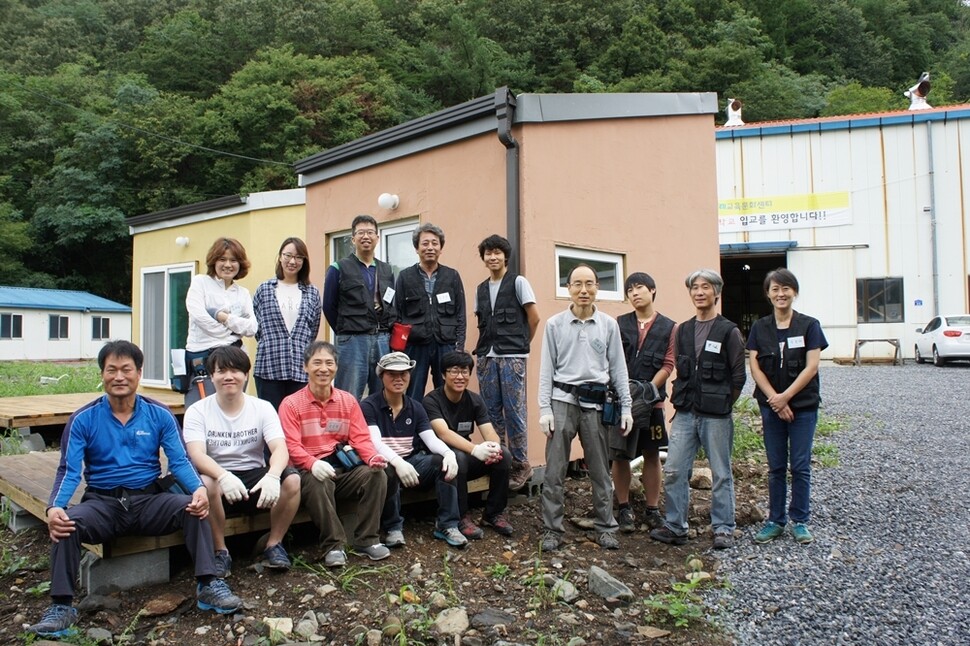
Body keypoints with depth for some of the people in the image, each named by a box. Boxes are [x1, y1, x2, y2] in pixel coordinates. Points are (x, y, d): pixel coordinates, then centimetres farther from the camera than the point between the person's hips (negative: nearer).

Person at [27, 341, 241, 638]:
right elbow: (69, 470, -5)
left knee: (193, 507, -26)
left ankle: (208, 586, -21)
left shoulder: (160, 414, 2)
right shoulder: (83, 419, 1)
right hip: (102, 503, 0)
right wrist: (54, 507, -26)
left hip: (150, 499, 0)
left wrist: (199, 488, -26)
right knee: (66, 521, -30)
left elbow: (179, 461, -4)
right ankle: (61, 605, -18)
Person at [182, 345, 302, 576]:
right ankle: (220, 551, -12)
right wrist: (224, 477, -41)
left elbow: (280, 448, -15)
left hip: (255, 478, 1)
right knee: (206, 484, -35)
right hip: (217, 477, -1)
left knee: (292, 480, -26)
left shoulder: (263, 408, -1)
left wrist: (272, 476, -39)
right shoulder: (197, 412, -4)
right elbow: (197, 455, -19)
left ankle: (274, 544, -3)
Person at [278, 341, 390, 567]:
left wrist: (373, 457, -19)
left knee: (376, 474, -23)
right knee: (319, 483, -36)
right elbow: (292, 446, -12)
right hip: (310, 471, -3)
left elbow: (361, 438, 3)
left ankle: (367, 540, -11)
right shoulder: (291, 404, -2)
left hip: (345, 468, 4)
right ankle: (333, 546, -21)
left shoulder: (348, 400, 10)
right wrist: (313, 464, -33)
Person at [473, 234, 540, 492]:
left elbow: (534, 318, 0)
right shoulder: (481, 289, 16)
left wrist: (521, 344, 6)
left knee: (514, 411, -4)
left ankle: (520, 464, 6)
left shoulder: (518, 282, 0)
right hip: (486, 357, 5)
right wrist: (485, 346, 8)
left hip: (512, 357, -5)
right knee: (492, 411, 6)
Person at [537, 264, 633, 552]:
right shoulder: (555, 324, 2)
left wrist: (626, 407, 4)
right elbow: (546, 369, 2)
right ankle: (552, 529, 12)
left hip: (595, 402, 1)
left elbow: (618, 368, 8)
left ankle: (606, 528, 23)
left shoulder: (609, 325, 5)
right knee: (554, 470, 1)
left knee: (601, 471, 10)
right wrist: (544, 409, -4)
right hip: (563, 400, -1)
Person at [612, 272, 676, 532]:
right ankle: (624, 508, 17)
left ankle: (653, 509, 18)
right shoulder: (619, 323, 7)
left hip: (652, 401, 0)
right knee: (620, 455, 4)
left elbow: (668, 364, -1)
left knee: (652, 455, 7)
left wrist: (650, 389, -13)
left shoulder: (668, 327, 5)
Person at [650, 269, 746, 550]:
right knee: (673, 471, 4)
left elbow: (738, 377, -2)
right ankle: (675, 526, 16)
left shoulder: (729, 332, -4)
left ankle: (723, 529, 19)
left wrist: (721, 405, 1)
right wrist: (682, 400, 7)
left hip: (716, 416, -4)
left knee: (721, 474, 7)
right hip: (685, 414, 4)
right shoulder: (683, 330, 10)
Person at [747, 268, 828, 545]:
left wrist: (786, 396, -14)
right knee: (776, 467, 9)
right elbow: (754, 366, -2)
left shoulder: (809, 325, -2)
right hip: (771, 406, 2)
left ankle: (800, 520, 18)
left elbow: (811, 367, -8)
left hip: (803, 406, -2)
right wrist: (775, 400, -11)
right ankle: (775, 520, 19)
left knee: (800, 466, 4)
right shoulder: (760, 327, 4)